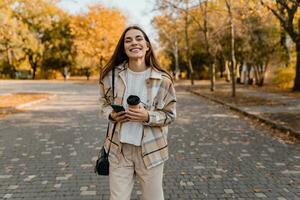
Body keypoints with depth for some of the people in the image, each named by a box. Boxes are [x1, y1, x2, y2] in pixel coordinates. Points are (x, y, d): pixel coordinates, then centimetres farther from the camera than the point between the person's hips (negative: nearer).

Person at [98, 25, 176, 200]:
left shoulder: (163, 79, -10)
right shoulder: (112, 74, -3)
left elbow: (170, 115, -3)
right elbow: (105, 102, 12)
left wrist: (148, 117, -21)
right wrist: (111, 114, -10)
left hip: (150, 150, -1)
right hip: (119, 148, 2)